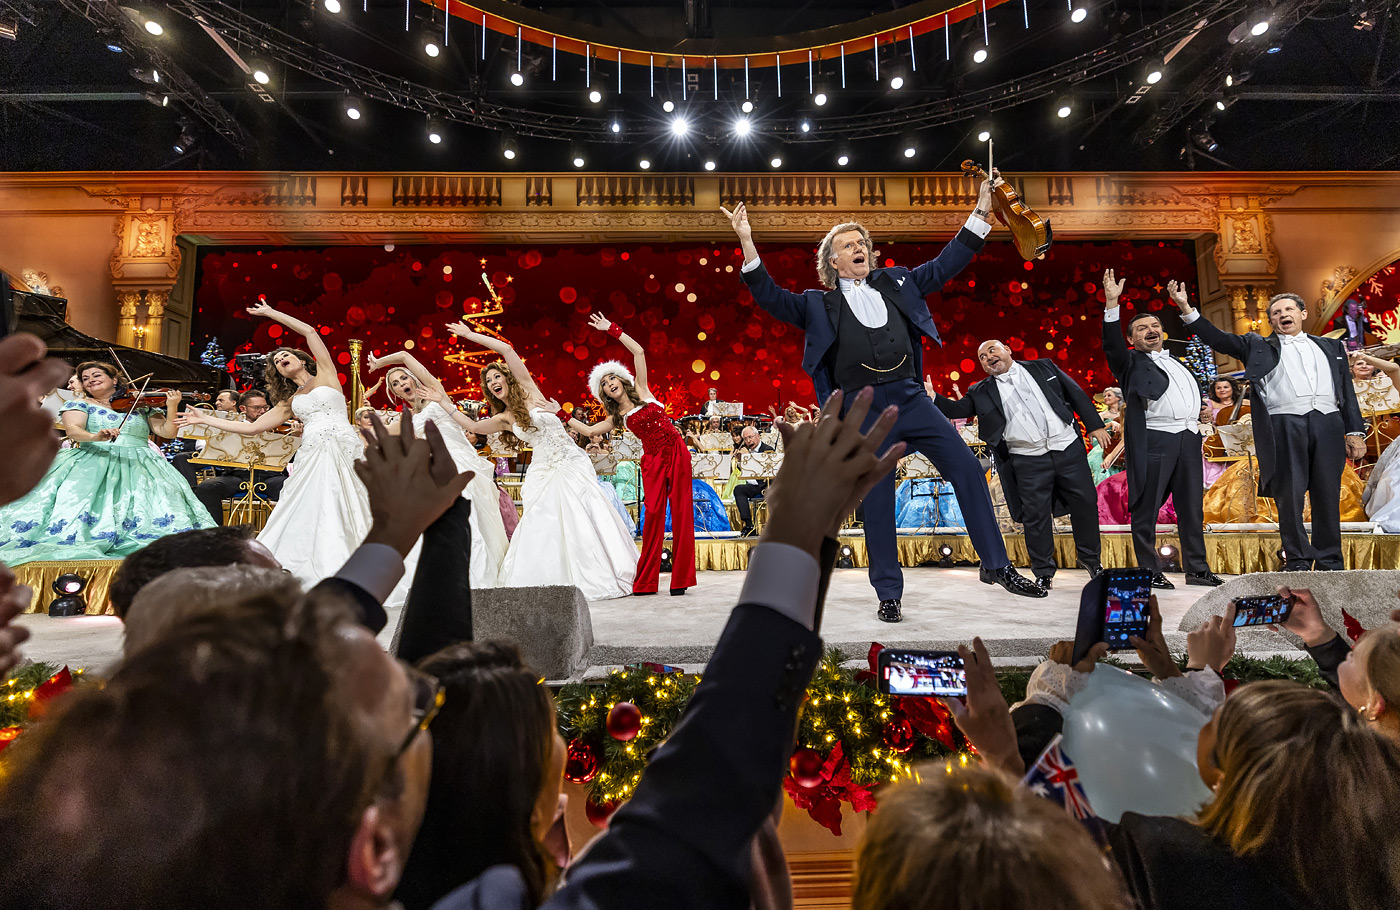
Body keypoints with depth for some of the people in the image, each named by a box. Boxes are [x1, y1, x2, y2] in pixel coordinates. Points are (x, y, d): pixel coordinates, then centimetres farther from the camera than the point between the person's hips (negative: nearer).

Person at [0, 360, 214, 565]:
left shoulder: (143, 406, 15)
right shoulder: (80, 404, 13)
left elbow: (167, 432, 5)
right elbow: (72, 430, -7)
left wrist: (172, 408, -11)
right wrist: (94, 437, -29)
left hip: (138, 465, 0)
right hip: (91, 463, 1)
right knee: (75, 496, -27)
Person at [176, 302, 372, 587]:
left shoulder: (326, 375, 15)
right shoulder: (289, 401, 25)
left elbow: (310, 331, 9)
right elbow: (252, 427, 23)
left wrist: (270, 313, 17)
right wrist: (204, 419, 25)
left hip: (344, 449, -4)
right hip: (312, 455, 4)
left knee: (342, 515, -9)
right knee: (309, 515, -7)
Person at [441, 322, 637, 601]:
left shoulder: (529, 391, -1)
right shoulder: (504, 418, 11)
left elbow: (507, 350, -8)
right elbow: (474, 426, 26)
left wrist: (470, 335, -2)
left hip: (571, 465, -4)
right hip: (543, 473, 5)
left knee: (582, 523, -7)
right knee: (542, 528, -2)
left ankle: (602, 576, 3)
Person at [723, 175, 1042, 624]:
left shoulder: (895, 283, 18)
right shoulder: (819, 304, 10)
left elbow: (944, 265, 22)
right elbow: (771, 298, 0)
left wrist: (981, 214, 17)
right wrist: (748, 245, -10)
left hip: (909, 397, 3)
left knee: (967, 469, -3)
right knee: (877, 501, -1)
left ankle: (997, 566, 12)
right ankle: (889, 594, 12)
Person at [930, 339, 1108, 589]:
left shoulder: (1043, 368, 10)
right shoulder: (982, 392, 7)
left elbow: (1076, 394, 10)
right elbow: (957, 409, -1)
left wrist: (1095, 425, 5)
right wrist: (933, 397, -18)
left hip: (1068, 448, 1)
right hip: (1028, 461, -1)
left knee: (1085, 503, 8)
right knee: (1036, 515, -1)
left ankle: (1091, 558, 29)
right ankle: (1043, 572, 14)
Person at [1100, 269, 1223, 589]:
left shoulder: (1176, 361, 25)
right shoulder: (1131, 362, 6)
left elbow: (1194, 392, 35)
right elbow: (1112, 343, -13)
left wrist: (1202, 410, 13)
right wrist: (1112, 303, -22)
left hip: (1188, 438, 6)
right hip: (1153, 440, -6)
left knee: (1191, 508, 9)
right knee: (1146, 509, -4)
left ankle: (1197, 569, 18)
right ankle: (1150, 572, 3)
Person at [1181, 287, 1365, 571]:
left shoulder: (1331, 347, 23)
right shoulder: (1259, 346, 16)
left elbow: (1347, 391, 19)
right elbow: (1217, 338, 4)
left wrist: (1355, 432, 10)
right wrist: (1187, 309, -8)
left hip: (1328, 424, 3)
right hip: (1285, 426, -2)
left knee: (1328, 499, 4)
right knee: (1289, 497, -3)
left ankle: (1330, 564, 12)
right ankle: (1298, 562, 4)